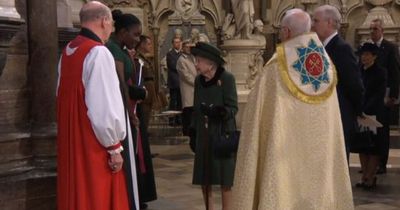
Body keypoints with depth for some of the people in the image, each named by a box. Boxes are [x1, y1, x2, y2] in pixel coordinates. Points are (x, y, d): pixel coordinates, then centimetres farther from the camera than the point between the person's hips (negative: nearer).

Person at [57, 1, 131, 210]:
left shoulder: (67, 51, 8)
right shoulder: (98, 53, -18)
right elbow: (105, 107, -22)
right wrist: (114, 147, -14)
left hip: (71, 140, 8)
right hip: (94, 145, -8)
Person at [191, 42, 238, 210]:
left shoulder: (226, 78, -12)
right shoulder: (199, 80, 5)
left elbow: (233, 108, -14)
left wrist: (217, 111, -31)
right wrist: (193, 131, 11)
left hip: (222, 135, -5)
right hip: (204, 135, 5)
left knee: (224, 178, 2)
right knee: (203, 177, 8)